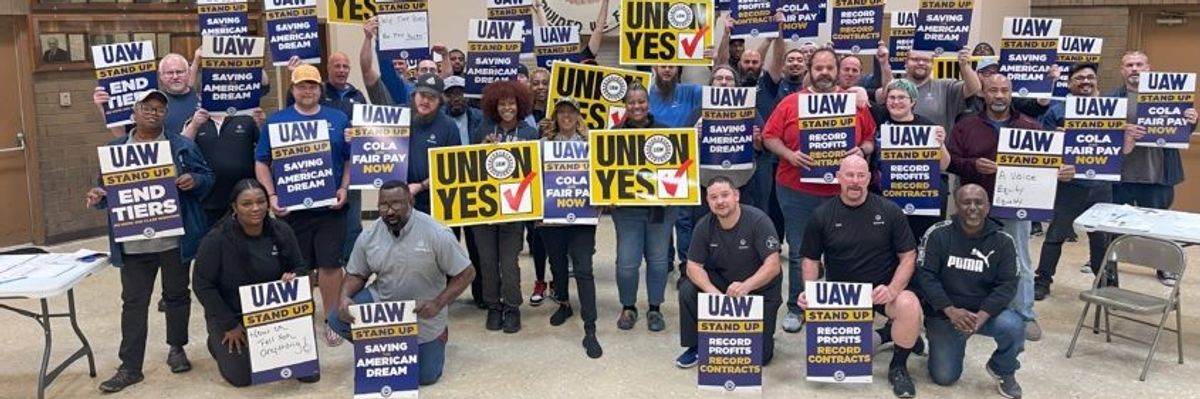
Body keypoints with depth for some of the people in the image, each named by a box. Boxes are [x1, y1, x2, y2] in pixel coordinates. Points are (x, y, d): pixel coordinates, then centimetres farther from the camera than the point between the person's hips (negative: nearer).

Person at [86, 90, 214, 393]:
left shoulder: (182, 145, 2)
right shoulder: (116, 149, 7)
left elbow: (207, 177, 4)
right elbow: (108, 188, 12)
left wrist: (194, 181, -18)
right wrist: (97, 198, -10)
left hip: (175, 240, -1)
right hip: (134, 244, 1)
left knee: (177, 294, 13)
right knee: (133, 302, 4)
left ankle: (176, 349, 30)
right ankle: (130, 366, 10)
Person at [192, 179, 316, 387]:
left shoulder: (282, 231, -8)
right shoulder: (217, 239, -20)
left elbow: (301, 268, 3)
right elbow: (202, 284, -14)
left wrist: (294, 278, -24)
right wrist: (229, 325, -14)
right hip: (231, 314, -3)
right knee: (241, 377, -9)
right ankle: (219, 342, 23)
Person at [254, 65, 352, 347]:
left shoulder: (338, 119, 7)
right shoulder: (276, 121, 5)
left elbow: (350, 159, 9)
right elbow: (262, 162, 5)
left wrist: (344, 188, -5)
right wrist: (271, 196, -6)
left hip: (330, 207, 0)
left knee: (330, 263, 1)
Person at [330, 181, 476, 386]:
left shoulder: (436, 234, -22)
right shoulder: (369, 235, -10)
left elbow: (466, 273, -16)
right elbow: (356, 274, 3)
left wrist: (438, 304, -27)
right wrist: (345, 296, -19)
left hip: (423, 313, -3)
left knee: (425, 376, -2)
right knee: (338, 320, -19)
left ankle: (437, 335, 32)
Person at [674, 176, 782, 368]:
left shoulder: (758, 220, -21)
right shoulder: (704, 226, -10)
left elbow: (772, 266, -26)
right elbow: (694, 266, -10)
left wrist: (746, 286, -44)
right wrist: (712, 291, -31)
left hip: (760, 288, -3)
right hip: (721, 284, 3)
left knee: (760, 355, -11)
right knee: (688, 289, -25)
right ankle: (696, 346, -3)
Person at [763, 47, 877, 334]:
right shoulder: (790, 102, 1)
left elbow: (871, 139, 11)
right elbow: (769, 137, 0)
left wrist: (862, 151, -10)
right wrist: (788, 154, -16)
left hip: (842, 192, 1)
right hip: (797, 191, -1)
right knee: (799, 252, 7)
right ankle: (796, 308, 18)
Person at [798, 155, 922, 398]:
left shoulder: (890, 211, -3)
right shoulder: (822, 215, -1)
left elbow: (908, 257, -3)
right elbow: (811, 260, 5)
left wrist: (892, 289, -21)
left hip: (882, 290, -2)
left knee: (909, 305, -35)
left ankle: (898, 367, -7)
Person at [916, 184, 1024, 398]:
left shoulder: (1003, 241, -6)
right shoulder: (938, 234, -11)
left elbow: (1007, 284, -10)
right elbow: (925, 276, -15)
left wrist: (982, 316, -26)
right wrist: (950, 311, -26)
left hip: (985, 311, 1)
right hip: (944, 313, -1)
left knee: (1014, 327, -30)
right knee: (944, 377, -6)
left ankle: (1003, 370, 3)